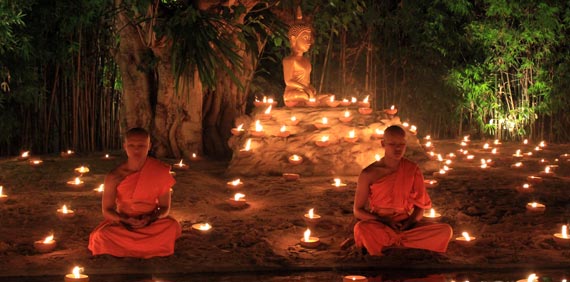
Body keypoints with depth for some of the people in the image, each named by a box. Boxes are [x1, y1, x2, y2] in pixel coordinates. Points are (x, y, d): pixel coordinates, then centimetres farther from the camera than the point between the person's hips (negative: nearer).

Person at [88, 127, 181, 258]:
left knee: (173, 227, -32)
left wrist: (150, 219, -23)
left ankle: (126, 246, -12)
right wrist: (126, 220, -24)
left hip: (150, 223, 0)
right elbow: (107, 210, -4)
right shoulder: (115, 176, -9)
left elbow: (164, 208, -1)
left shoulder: (159, 172, -8)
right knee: (102, 235, -33)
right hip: (123, 224, 0)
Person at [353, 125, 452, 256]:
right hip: (379, 227, -4)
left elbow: (420, 206, 8)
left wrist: (409, 222, -14)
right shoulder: (369, 174, -6)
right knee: (362, 229, -39)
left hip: (405, 227, 4)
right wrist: (384, 221, -17)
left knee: (445, 231, -23)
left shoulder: (413, 170, 2)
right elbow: (358, 211, -2)